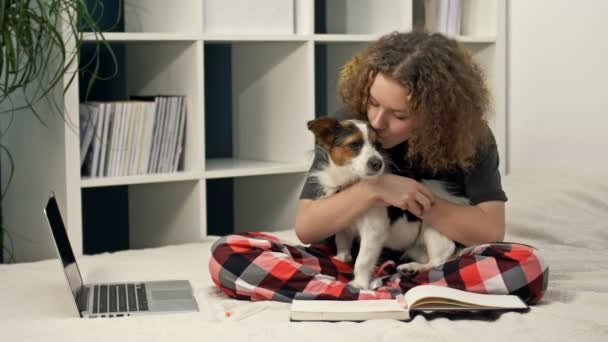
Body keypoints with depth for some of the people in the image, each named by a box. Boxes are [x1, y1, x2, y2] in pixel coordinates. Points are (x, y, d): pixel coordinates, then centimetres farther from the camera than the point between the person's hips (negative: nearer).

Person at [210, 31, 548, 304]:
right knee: (229, 254, -24)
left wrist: (417, 202, -16)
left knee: (526, 266, -33)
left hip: (432, 267, -1)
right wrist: (373, 189, -22)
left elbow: (491, 230, -15)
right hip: (350, 262, 1)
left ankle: (374, 295, -30)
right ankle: (393, 296, -34)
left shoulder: (469, 137, -10)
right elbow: (306, 227, -9)